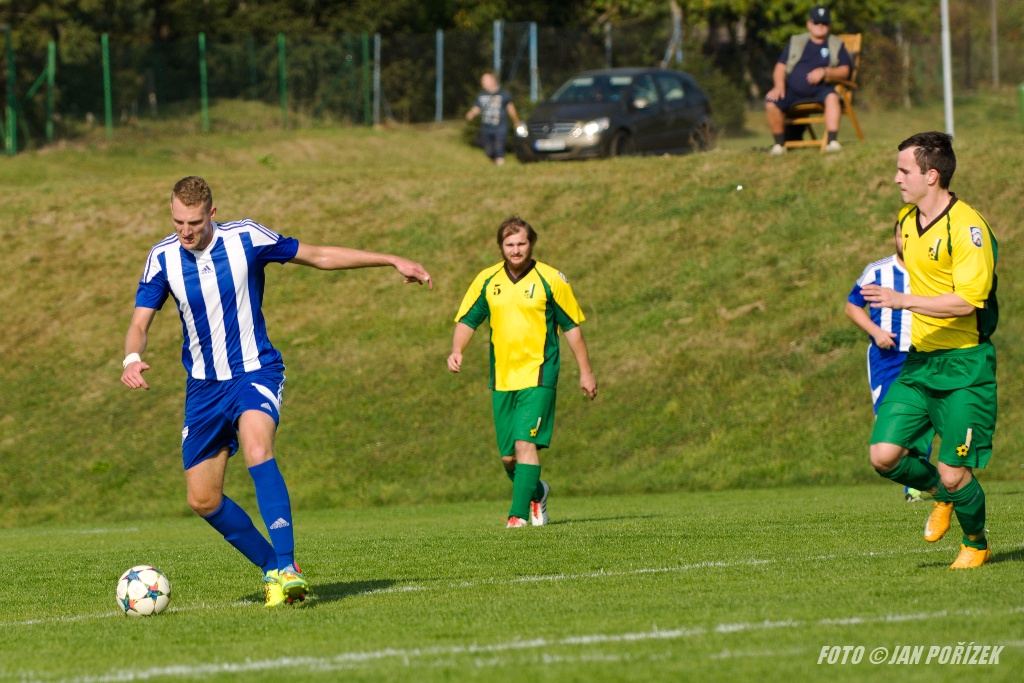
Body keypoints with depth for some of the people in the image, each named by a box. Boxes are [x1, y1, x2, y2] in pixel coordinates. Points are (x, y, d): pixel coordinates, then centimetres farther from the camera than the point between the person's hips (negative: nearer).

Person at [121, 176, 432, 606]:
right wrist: (132, 359, -28)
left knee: (257, 450, -33)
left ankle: (287, 570, -36)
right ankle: (272, 568, 23)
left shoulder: (246, 239, -10)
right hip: (204, 387, 4)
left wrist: (392, 261, 2)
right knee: (202, 499, 3)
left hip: (255, 372, -4)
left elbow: (319, 256, 1)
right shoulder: (162, 259, -4)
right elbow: (140, 323, -4)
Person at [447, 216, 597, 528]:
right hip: (502, 380, 4)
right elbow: (467, 319, 12)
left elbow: (572, 326, 3)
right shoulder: (486, 280, 5)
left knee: (525, 444, -18)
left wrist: (585, 372, 4)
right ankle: (536, 492, 35)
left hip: (538, 377, -4)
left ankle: (519, 514, -17)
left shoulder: (550, 280, -3)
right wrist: (457, 350, -8)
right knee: (508, 457, 7)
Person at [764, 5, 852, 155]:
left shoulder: (836, 44, 15)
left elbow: (845, 70, 4)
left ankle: (832, 141, -44)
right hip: (793, 91, 2)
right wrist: (779, 85, -7)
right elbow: (780, 66, 13)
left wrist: (824, 72, -14)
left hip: (820, 90, -2)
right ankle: (779, 144, -11)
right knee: (771, 103, -26)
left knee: (832, 97, -36)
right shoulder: (796, 42, 20)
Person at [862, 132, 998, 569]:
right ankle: (942, 495, 23)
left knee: (954, 475, -6)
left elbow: (966, 302, -23)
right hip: (919, 360, 7)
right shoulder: (906, 221, 10)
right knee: (884, 456, -6)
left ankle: (975, 545, 22)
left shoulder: (966, 227, -16)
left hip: (964, 366, -7)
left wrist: (903, 301, -27)